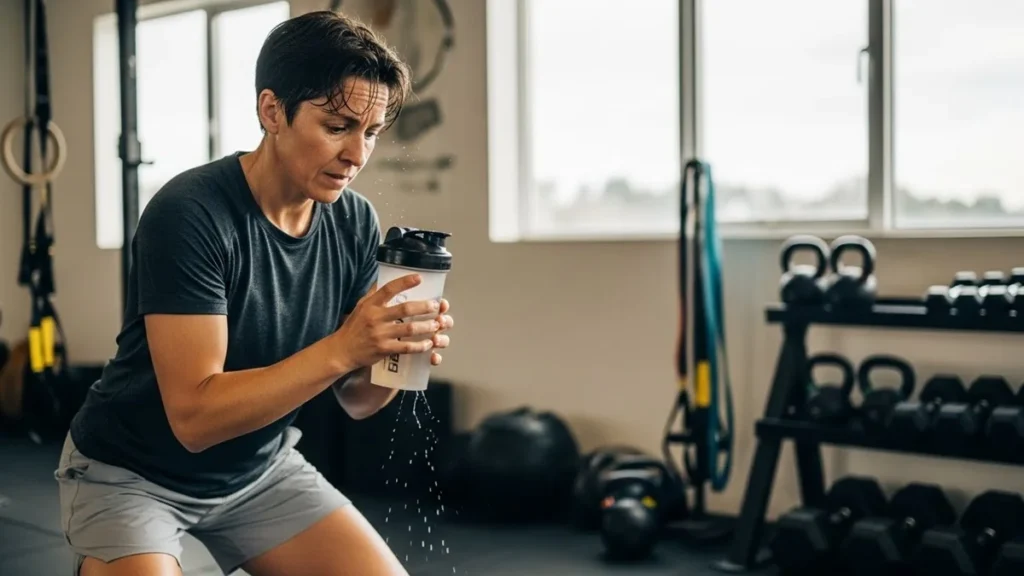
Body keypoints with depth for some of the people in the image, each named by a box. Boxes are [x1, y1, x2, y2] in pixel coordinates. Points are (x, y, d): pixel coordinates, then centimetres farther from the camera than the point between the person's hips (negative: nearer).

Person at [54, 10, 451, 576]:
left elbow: (355, 398, -3)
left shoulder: (356, 223, -9)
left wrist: (396, 354, -25)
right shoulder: (190, 214, -26)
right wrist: (341, 348, -38)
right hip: (130, 472, -5)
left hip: (260, 467, 5)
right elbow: (194, 416, -29)